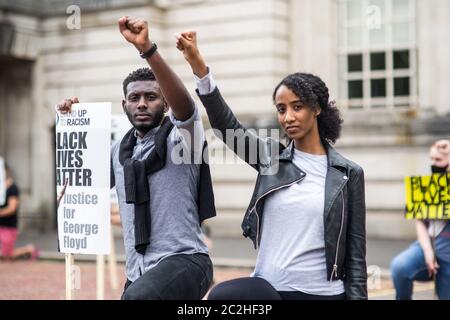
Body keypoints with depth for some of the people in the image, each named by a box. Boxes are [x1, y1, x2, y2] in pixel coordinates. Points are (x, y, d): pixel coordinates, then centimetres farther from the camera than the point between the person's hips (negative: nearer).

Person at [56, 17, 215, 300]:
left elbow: (185, 104, -26)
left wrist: (146, 47, -37)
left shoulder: (180, 136, -5)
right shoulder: (120, 151, 15)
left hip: (183, 261, -7)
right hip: (138, 273, 8)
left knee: (138, 296, -36)